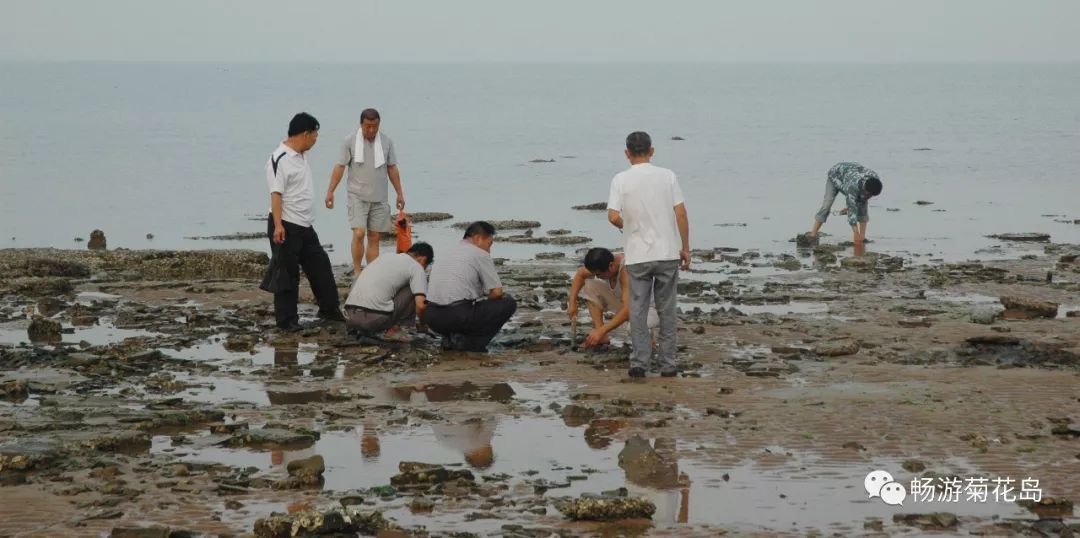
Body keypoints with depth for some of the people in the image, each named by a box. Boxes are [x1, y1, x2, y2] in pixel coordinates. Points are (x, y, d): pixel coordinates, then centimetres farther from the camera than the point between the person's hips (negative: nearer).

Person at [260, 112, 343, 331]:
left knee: (320, 266, 14)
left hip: (305, 226, 9)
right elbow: (276, 194, -20)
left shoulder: (302, 156, 12)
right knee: (287, 274, -1)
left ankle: (329, 310, 26)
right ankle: (287, 320, 6)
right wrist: (278, 226, -26)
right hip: (287, 227, -9)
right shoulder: (280, 159, -16)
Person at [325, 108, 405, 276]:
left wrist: (400, 193, 12)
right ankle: (356, 272, -8)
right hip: (358, 197, -3)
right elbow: (340, 167, -4)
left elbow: (392, 169, 12)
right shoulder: (350, 141, -3)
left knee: (374, 238, 4)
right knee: (359, 234, -16)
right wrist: (330, 191, -10)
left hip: (379, 199, 3)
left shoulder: (386, 142, 5)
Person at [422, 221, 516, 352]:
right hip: (459, 316, -7)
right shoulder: (481, 255, 1)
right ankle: (470, 343, -2)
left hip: (432, 318, 7)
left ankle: (449, 338, 10)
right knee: (508, 303, 6)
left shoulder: (446, 252, 23)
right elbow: (497, 292, 0)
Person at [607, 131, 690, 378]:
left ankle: (639, 362, 2)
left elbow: (613, 217, -12)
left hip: (637, 256, -1)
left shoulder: (621, 180, -5)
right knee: (666, 309, 9)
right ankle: (668, 364, 11)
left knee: (638, 310, 6)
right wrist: (685, 248, 4)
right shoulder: (667, 176, -1)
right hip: (668, 253, 1)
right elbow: (681, 213, -4)